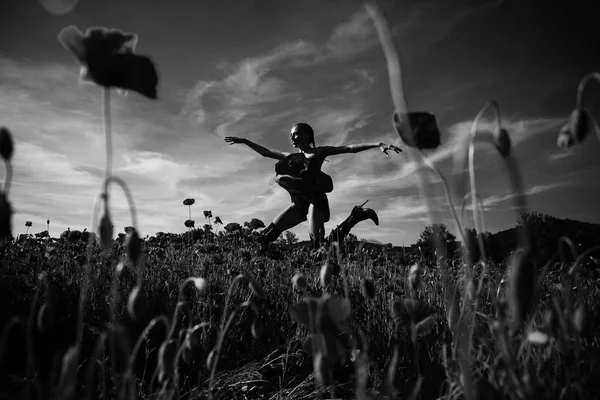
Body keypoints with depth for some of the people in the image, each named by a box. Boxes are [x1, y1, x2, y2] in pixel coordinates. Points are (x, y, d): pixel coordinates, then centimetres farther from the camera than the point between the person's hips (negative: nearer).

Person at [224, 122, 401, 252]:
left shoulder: (319, 152, 6)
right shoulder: (292, 157, 22)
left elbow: (350, 148, -2)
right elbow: (265, 152, 29)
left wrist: (378, 144, -12)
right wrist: (244, 141, 27)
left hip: (314, 200, -7)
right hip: (299, 203, 7)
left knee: (320, 245, -22)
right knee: (267, 235, -2)